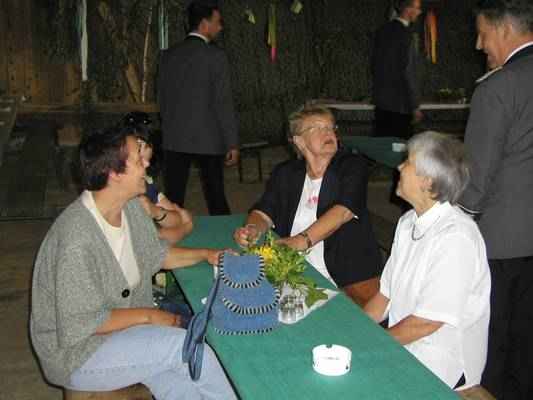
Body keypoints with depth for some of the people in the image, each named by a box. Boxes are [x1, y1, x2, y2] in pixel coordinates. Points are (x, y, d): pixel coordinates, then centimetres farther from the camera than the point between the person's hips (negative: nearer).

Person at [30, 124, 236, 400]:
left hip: (126, 326, 7)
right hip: (76, 353, -7)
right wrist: (148, 315, -16)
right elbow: (80, 324, -23)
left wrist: (205, 254, 3)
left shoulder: (131, 207, -1)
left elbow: (157, 254, 17)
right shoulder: (77, 237, -28)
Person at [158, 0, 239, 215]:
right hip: (208, 140, -4)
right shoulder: (215, 56, -9)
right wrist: (232, 143, -7)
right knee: (215, 197, 8)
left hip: (174, 139, 4)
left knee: (173, 198, 8)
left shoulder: (168, 55, 6)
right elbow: (223, 103, -11)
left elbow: (162, 98, 10)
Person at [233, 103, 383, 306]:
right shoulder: (285, 173, 13)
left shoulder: (352, 166, 0)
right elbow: (264, 211, 8)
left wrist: (303, 240, -27)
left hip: (351, 280, -3)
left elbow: (343, 211, -15)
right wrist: (252, 229, -17)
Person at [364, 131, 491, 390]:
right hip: (401, 344, 7)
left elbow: (427, 322, -21)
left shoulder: (456, 238, -23)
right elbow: (386, 293, 9)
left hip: (443, 366, -7)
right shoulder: (408, 222, 5)